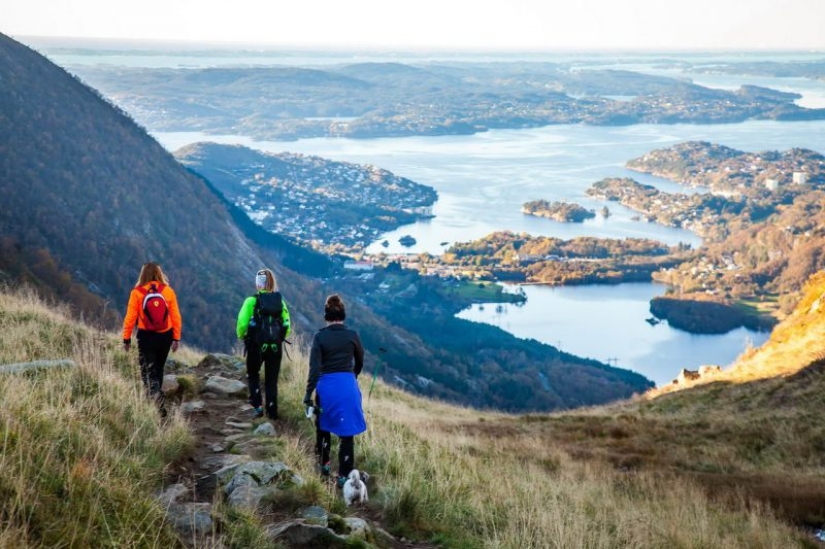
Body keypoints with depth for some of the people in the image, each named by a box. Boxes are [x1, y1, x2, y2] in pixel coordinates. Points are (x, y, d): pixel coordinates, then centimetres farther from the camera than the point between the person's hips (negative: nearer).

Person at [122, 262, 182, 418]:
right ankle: (155, 396, 31)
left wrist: (126, 338, 4)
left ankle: (157, 398, -24)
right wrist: (176, 338, 6)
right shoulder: (168, 291, -4)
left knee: (148, 370, 0)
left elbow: (130, 317, -6)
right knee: (158, 368, 20)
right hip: (165, 336, 2)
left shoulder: (137, 293, -8)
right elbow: (176, 316, -3)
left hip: (146, 336, -2)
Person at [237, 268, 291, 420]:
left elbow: (242, 323, -15)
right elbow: (287, 325, 0)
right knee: (272, 379, 13)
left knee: (253, 375, 19)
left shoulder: (252, 301, -10)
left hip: (256, 345, -2)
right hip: (276, 346, 2)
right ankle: (272, 411, 12)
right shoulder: (280, 301, 0)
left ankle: (257, 405, 4)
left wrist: (241, 336, 4)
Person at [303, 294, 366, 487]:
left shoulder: (320, 336, -6)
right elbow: (360, 362, 12)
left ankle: (324, 465, 35)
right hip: (348, 385, 0)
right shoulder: (352, 335, -3)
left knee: (323, 427, 23)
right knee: (346, 432, 6)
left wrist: (308, 394, -10)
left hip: (326, 386, 0)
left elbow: (314, 368, -12)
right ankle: (344, 475, 6)